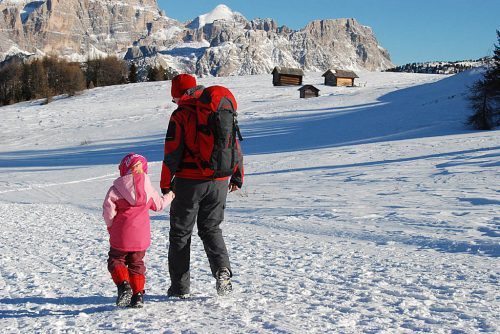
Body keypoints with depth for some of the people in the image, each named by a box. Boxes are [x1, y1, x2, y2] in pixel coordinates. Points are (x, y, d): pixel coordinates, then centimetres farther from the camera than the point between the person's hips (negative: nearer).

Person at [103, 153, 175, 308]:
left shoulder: (116, 189, -6)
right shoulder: (148, 188, 6)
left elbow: (108, 208, -14)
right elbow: (159, 204, 20)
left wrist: (110, 225, 3)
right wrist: (169, 196, 41)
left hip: (121, 236, -4)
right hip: (142, 236, 4)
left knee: (116, 260, 10)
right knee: (136, 264, 15)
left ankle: (124, 286, -14)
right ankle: (138, 294, 9)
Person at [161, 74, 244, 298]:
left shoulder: (181, 115, -6)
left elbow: (172, 153, -11)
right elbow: (234, 146, 13)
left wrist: (165, 184, -5)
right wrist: (237, 177, 22)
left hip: (189, 182, -4)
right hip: (219, 182, 4)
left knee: (180, 233, 9)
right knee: (211, 229, 17)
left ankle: (180, 287, 12)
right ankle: (222, 270, -7)